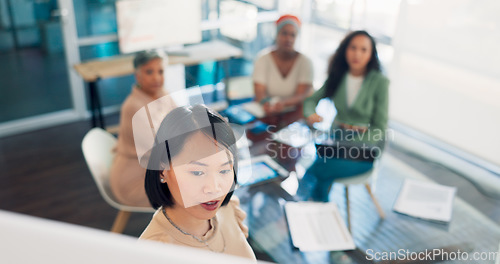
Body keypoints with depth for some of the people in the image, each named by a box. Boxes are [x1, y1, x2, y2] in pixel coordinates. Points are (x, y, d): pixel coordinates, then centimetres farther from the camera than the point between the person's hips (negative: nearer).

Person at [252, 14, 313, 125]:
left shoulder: (305, 62, -2)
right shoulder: (263, 60, -1)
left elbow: (303, 95, -14)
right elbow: (259, 92, -12)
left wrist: (283, 103, -36)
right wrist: (266, 103, -37)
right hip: (267, 115, 0)